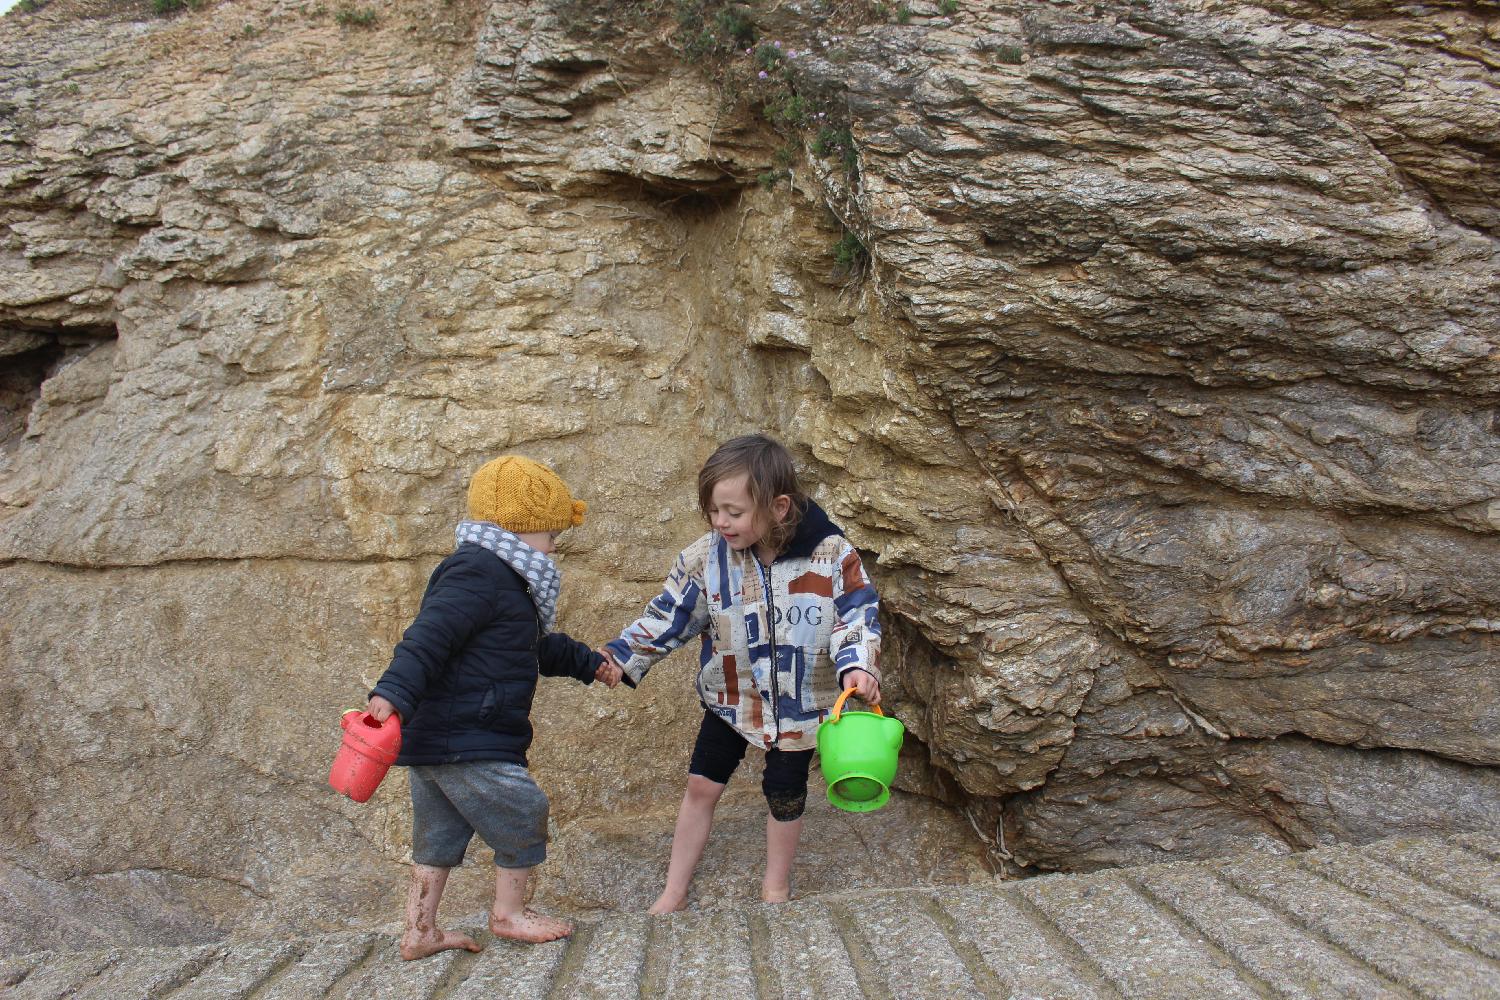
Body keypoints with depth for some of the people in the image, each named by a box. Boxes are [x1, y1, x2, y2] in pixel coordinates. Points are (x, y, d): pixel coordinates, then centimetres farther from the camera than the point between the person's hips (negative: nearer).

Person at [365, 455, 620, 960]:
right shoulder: (476, 574, -17)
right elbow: (429, 636, -30)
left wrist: (586, 662, 39)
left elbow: (536, 647, 32)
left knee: (438, 838, 17)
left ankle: (419, 931, 25)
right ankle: (509, 913, 19)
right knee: (523, 814, 3)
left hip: (433, 741, 11)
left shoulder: (497, 577, 19)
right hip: (467, 745, -11)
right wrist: (394, 692, -41)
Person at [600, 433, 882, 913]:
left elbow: (857, 616, -11)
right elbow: (667, 617, -6)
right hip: (730, 698, 2)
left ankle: (776, 883, 38)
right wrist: (618, 656, -16)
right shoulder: (705, 557, -15)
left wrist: (856, 665, -27)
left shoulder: (831, 554, -21)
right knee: (701, 785, 8)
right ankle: (674, 892, 25)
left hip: (798, 703, -2)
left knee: (784, 793, 13)